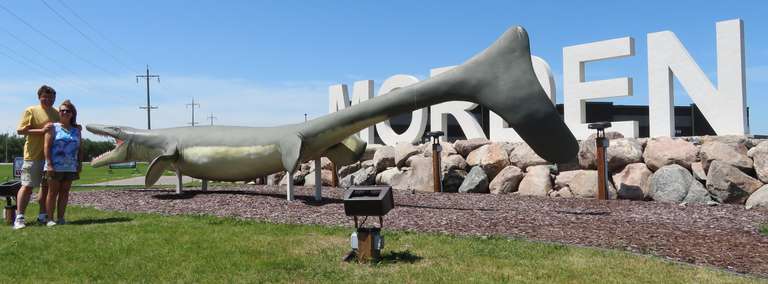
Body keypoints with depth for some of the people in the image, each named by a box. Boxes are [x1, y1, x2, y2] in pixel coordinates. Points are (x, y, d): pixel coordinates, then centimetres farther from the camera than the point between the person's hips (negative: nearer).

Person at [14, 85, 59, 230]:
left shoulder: (57, 113, 13)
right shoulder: (31, 111, -3)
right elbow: (20, 130, -9)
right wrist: (41, 130, -19)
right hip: (34, 156, -5)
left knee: (47, 186, 11)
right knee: (27, 186, -5)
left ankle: (42, 215, 21)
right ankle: (19, 217, 1)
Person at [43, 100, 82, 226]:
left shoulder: (76, 130, 13)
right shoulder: (53, 128, 0)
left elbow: (79, 149, 14)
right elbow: (47, 146, -6)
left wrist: (80, 164, 6)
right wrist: (49, 164, -14)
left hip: (70, 167, 4)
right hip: (55, 166, -4)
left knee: (64, 192, 6)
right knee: (53, 192, 1)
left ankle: (60, 218, 12)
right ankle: (50, 219, 5)